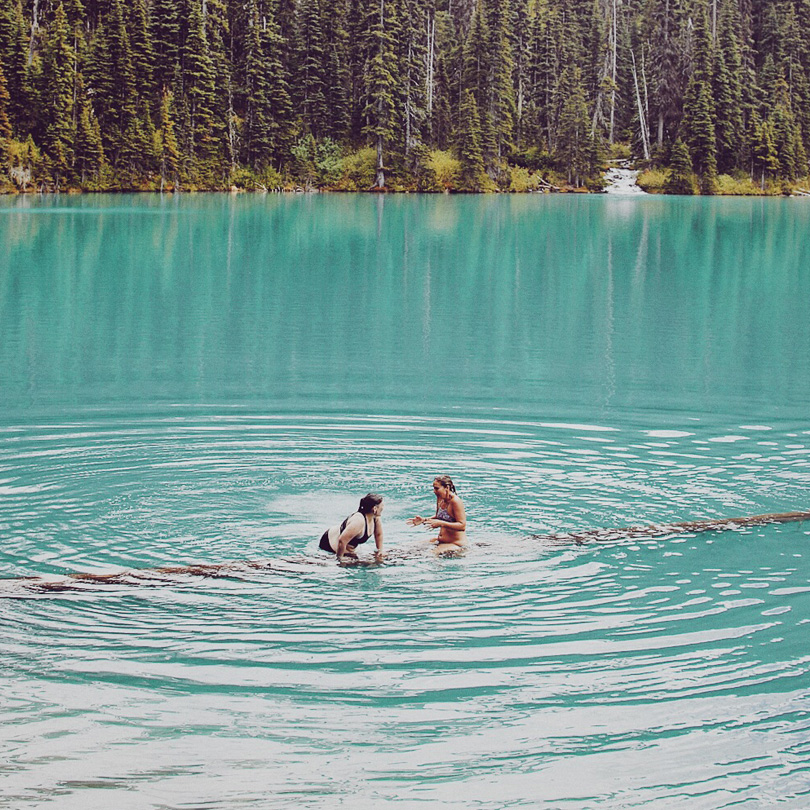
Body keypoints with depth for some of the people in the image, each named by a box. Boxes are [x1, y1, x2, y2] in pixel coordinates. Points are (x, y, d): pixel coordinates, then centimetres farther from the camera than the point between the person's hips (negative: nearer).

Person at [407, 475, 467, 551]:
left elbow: (462, 526, -25)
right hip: (440, 540, 9)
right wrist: (424, 520, 4)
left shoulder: (455, 501, -21)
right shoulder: (440, 499, 5)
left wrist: (441, 523, -32)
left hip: (455, 544, -9)